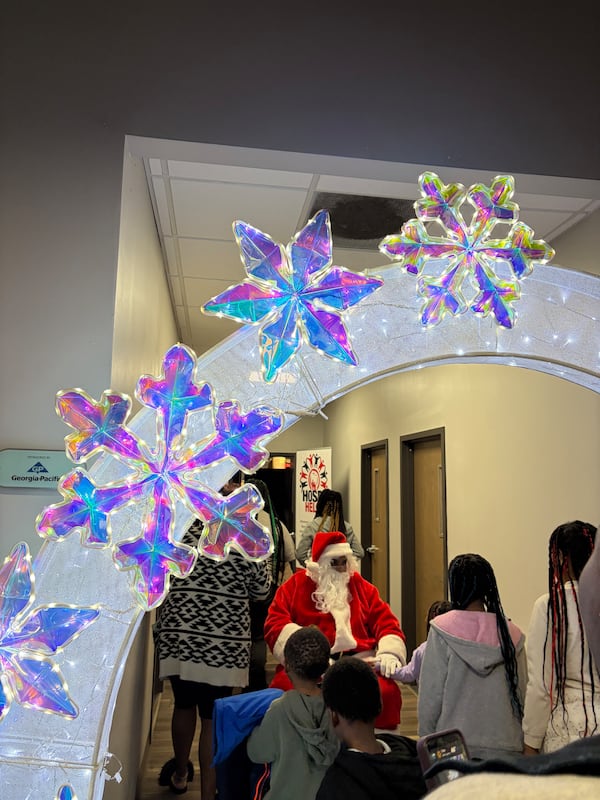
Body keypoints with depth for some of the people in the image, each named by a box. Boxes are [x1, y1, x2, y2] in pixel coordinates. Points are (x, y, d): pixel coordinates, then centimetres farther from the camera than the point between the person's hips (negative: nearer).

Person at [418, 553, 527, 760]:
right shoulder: (512, 633, -1)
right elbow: (522, 695, 5)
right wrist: (518, 742, 17)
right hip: (504, 746, 3)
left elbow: (430, 696, -6)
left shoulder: (442, 630, -9)